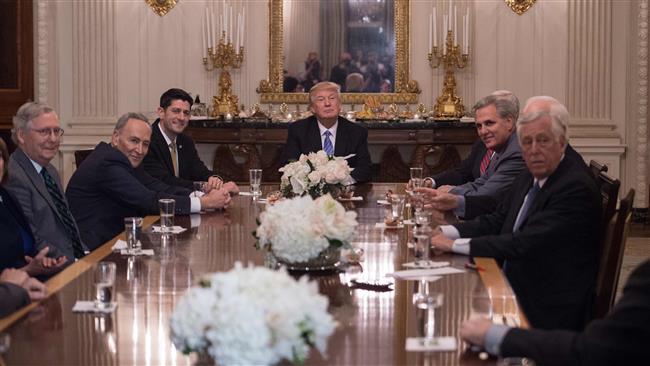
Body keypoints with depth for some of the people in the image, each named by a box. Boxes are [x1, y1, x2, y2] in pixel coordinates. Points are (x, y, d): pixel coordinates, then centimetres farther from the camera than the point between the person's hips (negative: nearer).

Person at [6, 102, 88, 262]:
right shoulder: (13, 178, -14)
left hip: (77, 260, 9)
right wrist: (72, 264, -18)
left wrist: (86, 254, 6)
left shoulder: (51, 172, 19)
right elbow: (31, 243, -18)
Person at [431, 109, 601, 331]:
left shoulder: (576, 188, -19)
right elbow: (496, 222, 15)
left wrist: (456, 245, -20)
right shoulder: (529, 178, 11)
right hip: (513, 290, 8)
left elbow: (526, 244, -25)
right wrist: (445, 232, -2)